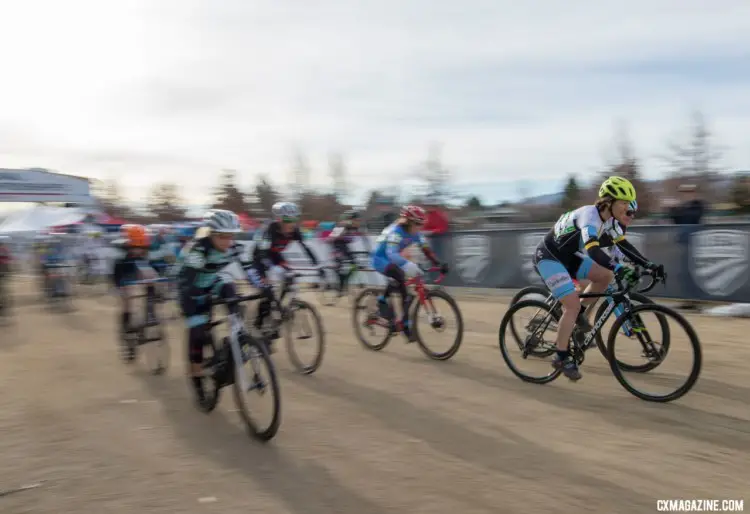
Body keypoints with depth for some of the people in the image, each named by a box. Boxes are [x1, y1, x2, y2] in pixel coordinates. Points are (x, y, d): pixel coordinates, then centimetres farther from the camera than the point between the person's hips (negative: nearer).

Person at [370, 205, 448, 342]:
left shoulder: (415, 233, -6)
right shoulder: (396, 231, -29)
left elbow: (426, 249, -7)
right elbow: (391, 253, -44)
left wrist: (438, 264, -21)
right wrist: (407, 265, -59)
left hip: (392, 260, 8)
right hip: (379, 258, -8)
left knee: (408, 291, -3)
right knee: (399, 275, -36)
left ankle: (406, 326, 5)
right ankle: (382, 300, -15)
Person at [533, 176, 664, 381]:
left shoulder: (610, 219, -1)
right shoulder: (590, 215, -28)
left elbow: (624, 245, 6)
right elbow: (593, 250, -42)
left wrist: (649, 265, -4)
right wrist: (619, 269, -53)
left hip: (567, 256, 9)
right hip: (548, 257, -9)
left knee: (605, 276, -2)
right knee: (573, 304, -16)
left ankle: (577, 316, 13)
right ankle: (561, 357, -4)